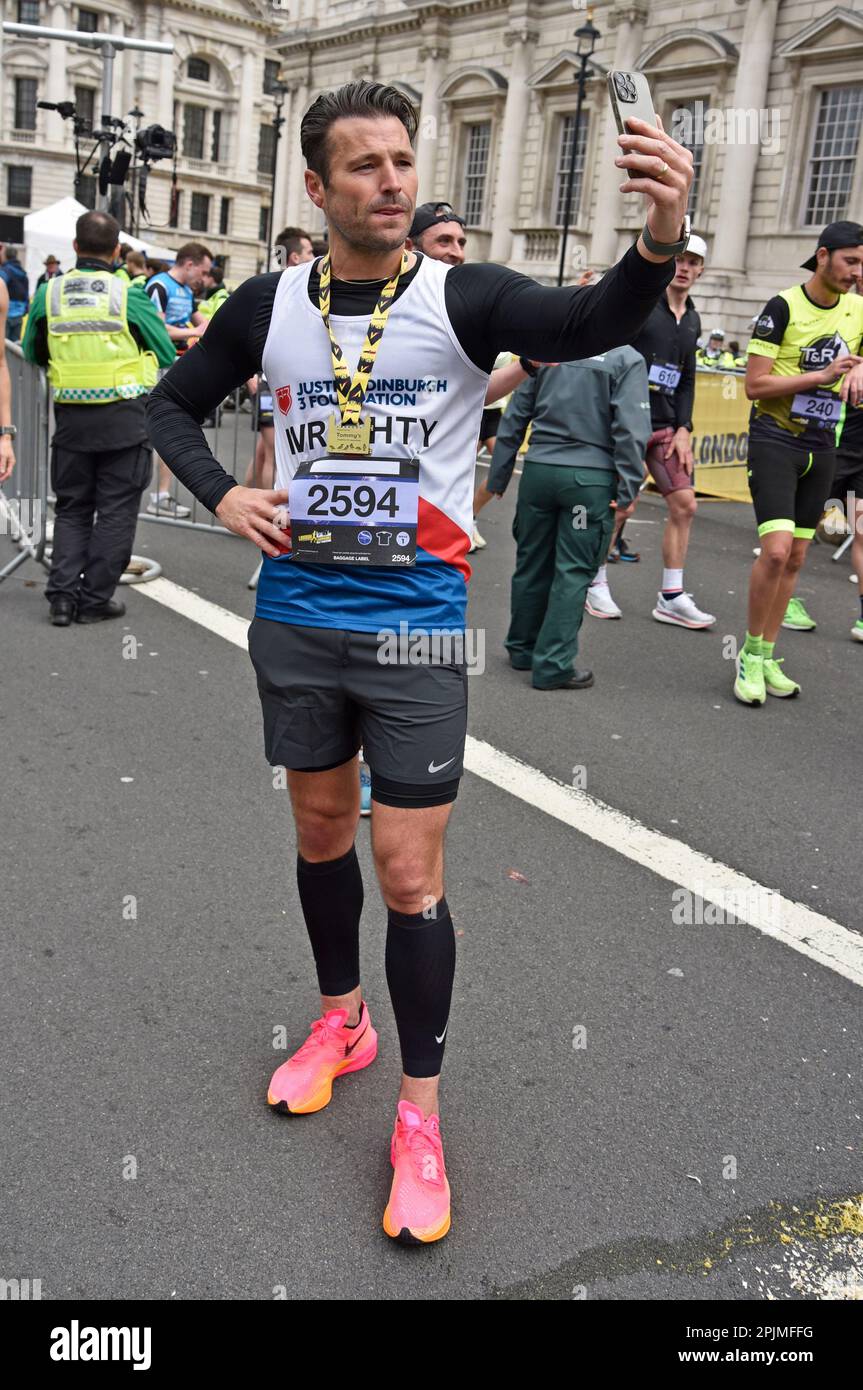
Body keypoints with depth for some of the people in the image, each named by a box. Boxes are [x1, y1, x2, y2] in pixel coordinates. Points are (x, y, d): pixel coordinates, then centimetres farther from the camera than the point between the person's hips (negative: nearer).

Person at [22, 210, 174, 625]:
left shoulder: (49, 293, 0)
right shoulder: (129, 295, -8)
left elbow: (32, 354, 12)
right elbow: (167, 355, 1)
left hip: (70, 416, 3)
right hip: (124, 418, -3)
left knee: (71, 507, 15)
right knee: (115, 510, 7)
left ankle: (62, 594, 8)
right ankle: (96, 598, 10)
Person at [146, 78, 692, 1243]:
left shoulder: (464, 298, -7)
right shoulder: (270, 305, 3)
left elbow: (588, 324, -26)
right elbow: (173, 402, 16)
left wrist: (659, 242, -46)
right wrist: (221, 496, -2)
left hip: (415, 627, -3)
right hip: (295, 615, 4)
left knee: (409, 873, -2)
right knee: (322, 831, 18)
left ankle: (419, 1112, 16)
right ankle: (340, 1022, 41)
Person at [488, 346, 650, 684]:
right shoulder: (627, 359, -3)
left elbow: (514, 418, 8)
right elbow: (631, 430, -11)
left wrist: (498, 478, 13)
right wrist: (629, 491, -9)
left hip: (539, 470, 4)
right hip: (590, 477, -4)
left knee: (531, 564, 15)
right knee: (573, 572, 1)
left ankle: (523, 649, 29)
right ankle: (553, 665, 3)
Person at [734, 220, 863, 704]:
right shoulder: (784, 307, -10)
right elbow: (755, 384, -13)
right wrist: (821, 375, -18)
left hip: (822, 446, 6)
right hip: (776, 440, -6)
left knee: (796, 559, 8)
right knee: (776, 549, -18)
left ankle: (768, 658, 18)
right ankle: (750, 655, -2)